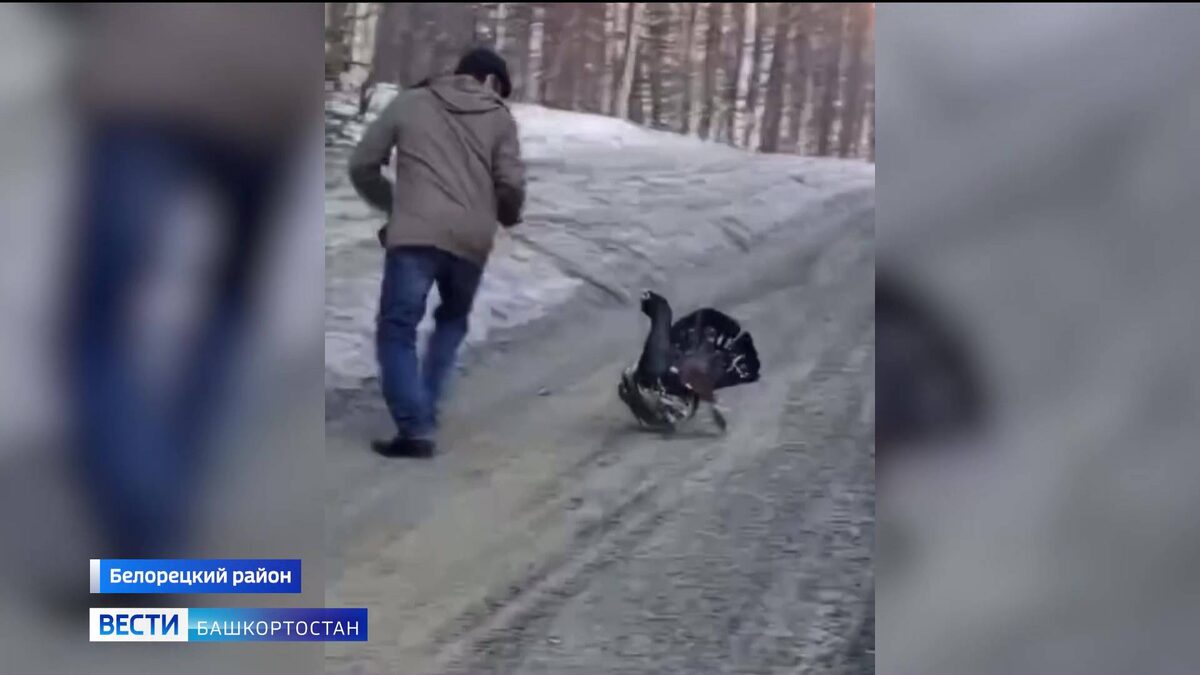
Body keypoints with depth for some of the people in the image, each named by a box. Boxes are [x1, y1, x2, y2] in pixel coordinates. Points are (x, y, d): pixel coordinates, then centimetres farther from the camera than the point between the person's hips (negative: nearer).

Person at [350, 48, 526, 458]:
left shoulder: (409, 103, 13)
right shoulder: (500, 118, 13)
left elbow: (362, 166, 13)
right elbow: (511, 186, 4)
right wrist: (508, 217, 27)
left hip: (415, 235, -2)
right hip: (471, 240, 2)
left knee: (397, 331, 2)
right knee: (452, 321, 26)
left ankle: (414, 428, -11)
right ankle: (424, 410, 19)